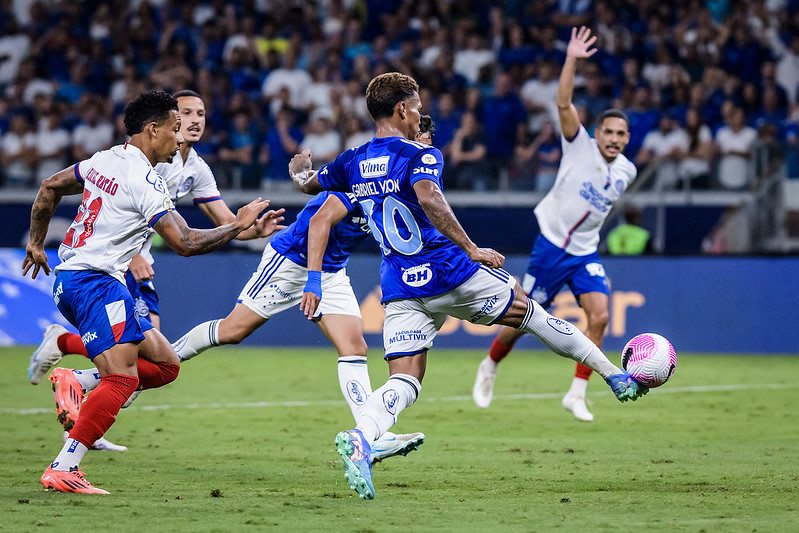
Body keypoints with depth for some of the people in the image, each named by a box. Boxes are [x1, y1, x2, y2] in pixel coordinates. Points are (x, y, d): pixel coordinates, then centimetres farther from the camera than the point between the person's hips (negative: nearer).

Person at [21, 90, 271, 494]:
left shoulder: (103, 160, 14)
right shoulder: (144, 180, -13)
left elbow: (49, 188, 25)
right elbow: (185, 242, -16)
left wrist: (36, 242, 33)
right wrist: (238, 226, -5)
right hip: (95, 283, -10)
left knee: (164, 364, 9)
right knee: (122, 379, -20)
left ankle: (78, 384, 3)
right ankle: (62, 470, -24)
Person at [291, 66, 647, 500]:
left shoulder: (353, 163, 10)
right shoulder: (419, 155, -8)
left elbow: (307, 185, 27)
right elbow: (428, 197, -29)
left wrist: (300, 169, 51)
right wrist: (472, 249, -24)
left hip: (401, 290, 4)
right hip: (450, 273, -4)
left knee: (404, 383, -2)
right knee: (528, 311, 16)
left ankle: (360, 437, -33)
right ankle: (614, 376, 26)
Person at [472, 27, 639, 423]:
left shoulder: (626, 171, 2)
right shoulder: (580, 146, -11)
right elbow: (563, 104, -25)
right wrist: (572, 60, -35)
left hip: (585, 253, 4)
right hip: (551, 245, -4)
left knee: (599, 315, -19)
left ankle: (577, 393, -12)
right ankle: (490, 367, 32)